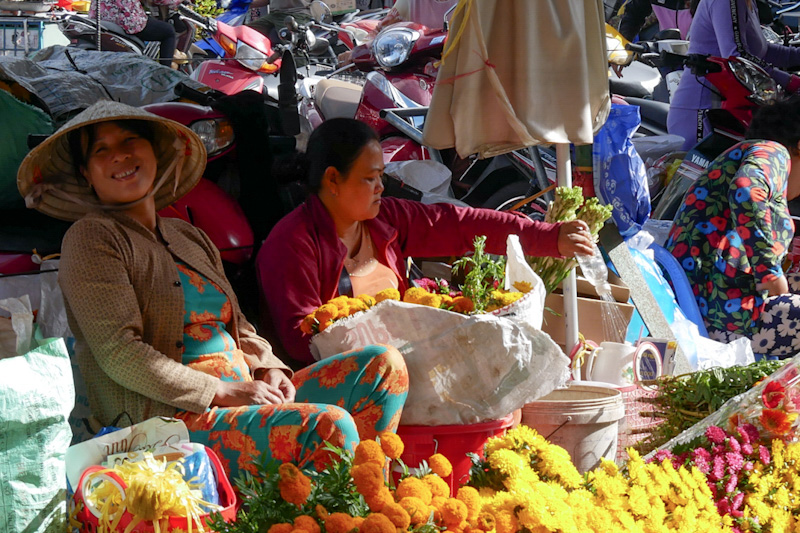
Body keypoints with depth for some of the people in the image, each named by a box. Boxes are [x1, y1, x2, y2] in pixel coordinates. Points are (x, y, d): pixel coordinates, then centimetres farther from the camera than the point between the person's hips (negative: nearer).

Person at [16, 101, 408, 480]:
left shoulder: (188, 237, 22)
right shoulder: (90, 237, -3)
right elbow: (118, 353, -13)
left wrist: (267, 368, 2)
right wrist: (221, 392, -16)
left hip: (245, 397, 9)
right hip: (166, 417, -9)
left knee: (384, 365, -2)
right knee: (329, 425, -28)